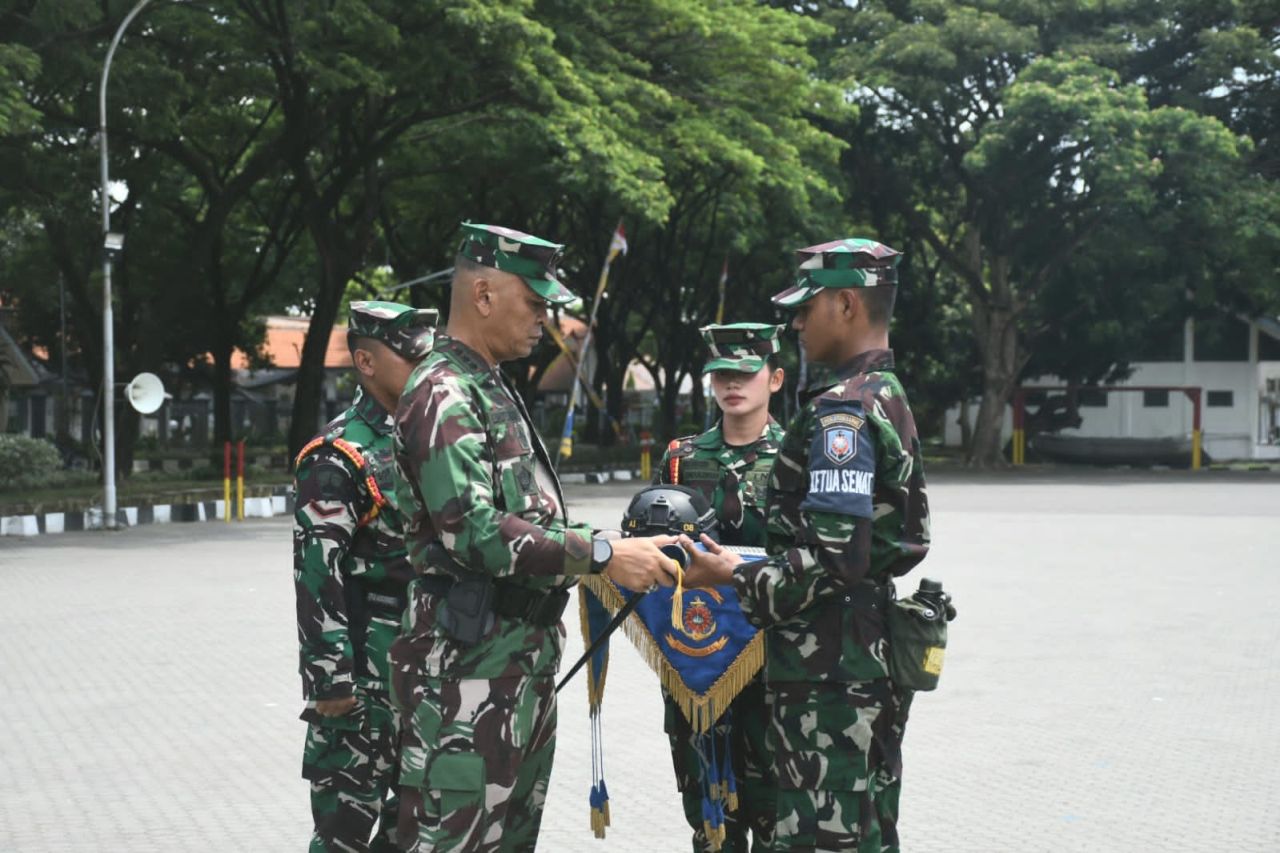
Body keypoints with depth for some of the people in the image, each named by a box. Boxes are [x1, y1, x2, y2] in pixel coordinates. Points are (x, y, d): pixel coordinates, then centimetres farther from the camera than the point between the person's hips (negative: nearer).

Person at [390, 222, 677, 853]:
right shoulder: (443, 394, -14)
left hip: (524, 656, 10)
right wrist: (602, 555, -23)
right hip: (469, 663, -10)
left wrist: (619, 549, 12)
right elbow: (474, 532, -24)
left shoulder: (495, 391, 18)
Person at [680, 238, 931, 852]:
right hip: (872, 658, 10)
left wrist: (733, 576, -12)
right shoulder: (890, 398, 15)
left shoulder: (841, 410, -16)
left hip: (827, 669, -10)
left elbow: (834, 559, -23)